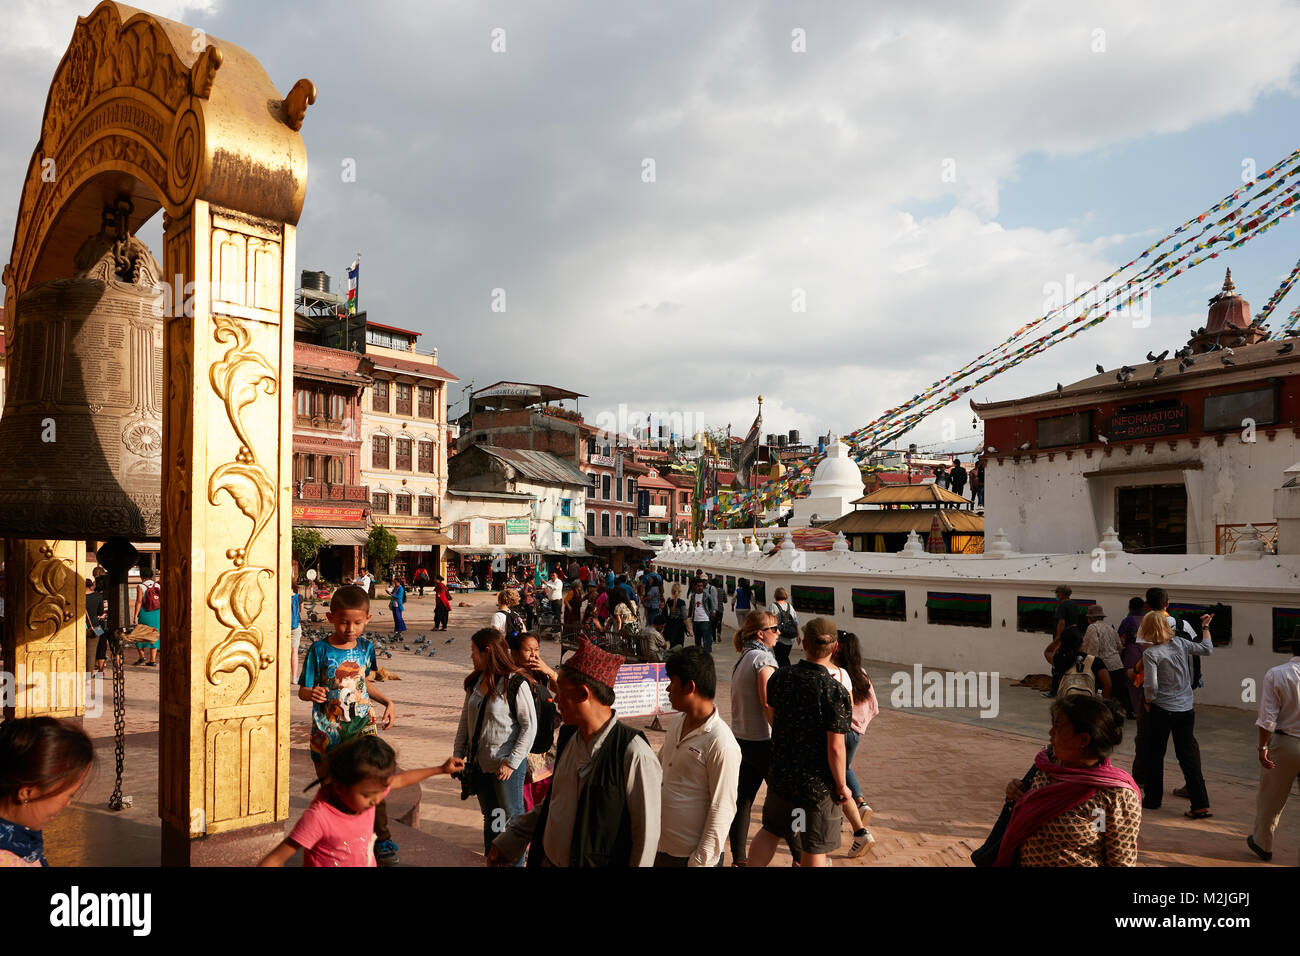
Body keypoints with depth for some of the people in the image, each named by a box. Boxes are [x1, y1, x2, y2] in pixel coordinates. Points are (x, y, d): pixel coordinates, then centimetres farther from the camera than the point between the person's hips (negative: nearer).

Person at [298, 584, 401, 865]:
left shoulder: (365, 647, 2)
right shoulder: (320, 650, -9)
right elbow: (303, 689, -5)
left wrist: (387, 702, 4)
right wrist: (312, 693, -28)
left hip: (361, 724, 1)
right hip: (327, 731, -1)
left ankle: (382, 841, 1)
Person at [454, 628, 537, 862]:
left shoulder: (516, 683, -16)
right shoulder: (475, 682, 6)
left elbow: (529, 726, -15)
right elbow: (465, 721, 13)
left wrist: (512, 762, -17)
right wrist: (458, 754, 8)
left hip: (506, 766, -7)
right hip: (480, 763, 7)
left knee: (512, 820, 2)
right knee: (490, 818, 19)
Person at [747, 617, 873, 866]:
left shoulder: (779, 677, -7)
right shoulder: (835, 692, -21)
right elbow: (835, 748, -20)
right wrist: (841, 786, -7)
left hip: (780, 773, 4)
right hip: (818, 781, -4)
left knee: (771, 830, 23)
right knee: (814, 849, 12)